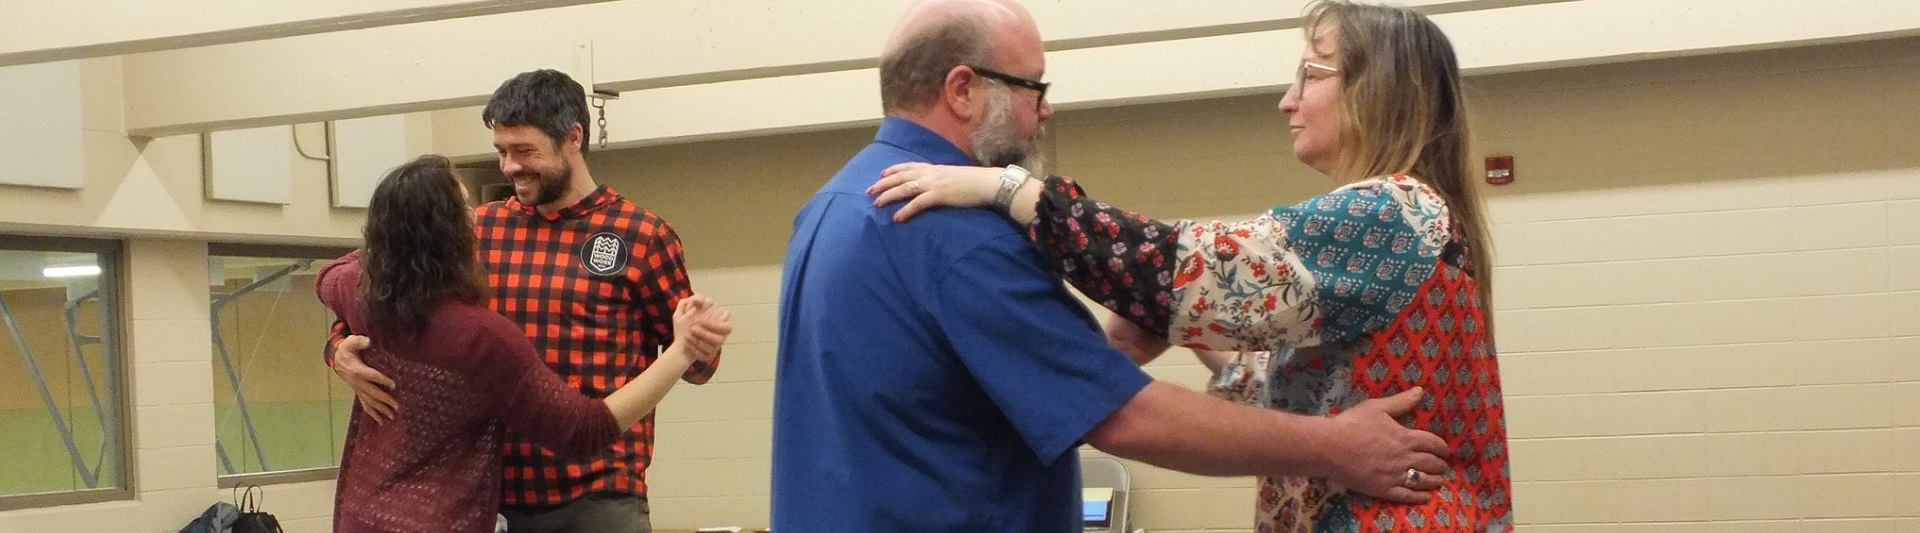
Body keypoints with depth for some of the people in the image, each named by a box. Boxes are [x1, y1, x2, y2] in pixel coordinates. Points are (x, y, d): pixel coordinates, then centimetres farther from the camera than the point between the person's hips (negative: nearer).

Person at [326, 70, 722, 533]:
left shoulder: (641, 235, 0)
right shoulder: (479, 230, 9)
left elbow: (696, 365, 4)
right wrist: (346, 355, -9)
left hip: (598, 495, -3)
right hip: (490, 493, 4)